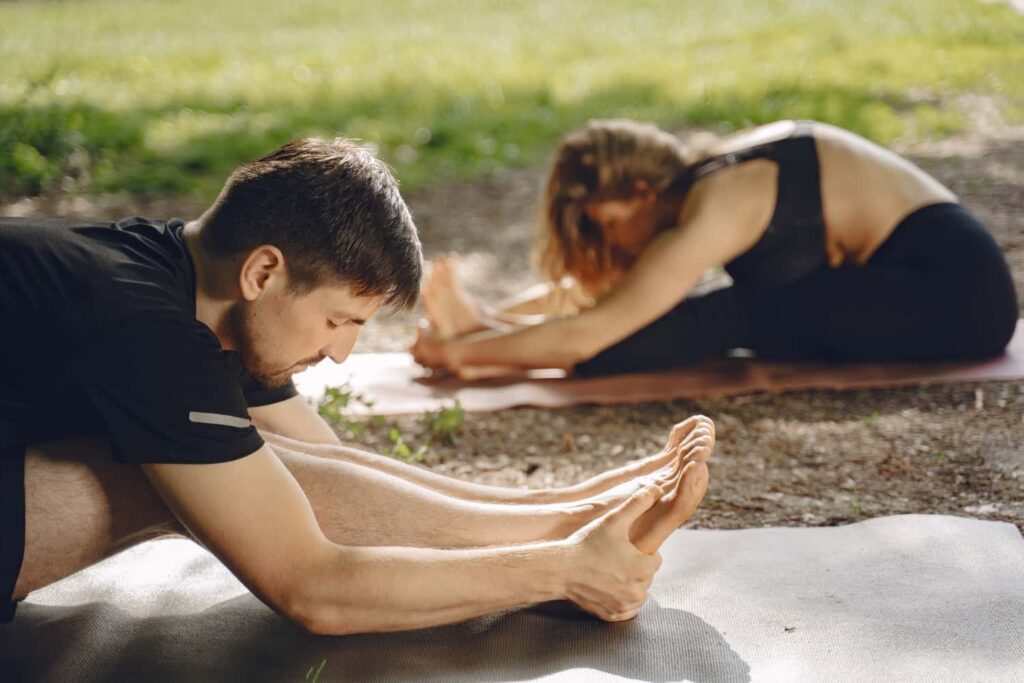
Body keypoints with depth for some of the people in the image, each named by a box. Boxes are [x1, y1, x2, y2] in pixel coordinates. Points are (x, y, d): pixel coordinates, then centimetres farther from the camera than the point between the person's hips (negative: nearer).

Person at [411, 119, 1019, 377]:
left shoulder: (717, 206, -24)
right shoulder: (704, 179, 5)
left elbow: (588, 333, -27)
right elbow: (587, 290, 7)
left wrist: (463, 351, -19)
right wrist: (491, 322, -4)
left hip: (953, 291, -10)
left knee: (740, 316, -20)